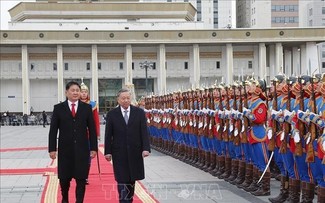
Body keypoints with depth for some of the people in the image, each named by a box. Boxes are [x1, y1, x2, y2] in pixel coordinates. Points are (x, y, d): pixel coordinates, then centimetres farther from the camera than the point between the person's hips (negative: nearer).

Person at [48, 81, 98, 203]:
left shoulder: (87, 108, 4)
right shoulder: (58, 108, 2)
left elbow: (92, 129, 4)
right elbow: (53, 130, 2)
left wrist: (94, 148, 0)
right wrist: (52, 149, -4)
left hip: (82, 149, 0)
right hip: (65, 149, 0)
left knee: (81, 178, 0)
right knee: (64, 178, 9)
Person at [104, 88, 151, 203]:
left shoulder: (139, 112, 2)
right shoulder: (112, 114, 0)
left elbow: (144, 132, -1)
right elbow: (108, 135, 1)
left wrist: (146, 148, -11)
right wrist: (108, 152, -3)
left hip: (135, 152, 2)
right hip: (119, 153, -1)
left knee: (132, 179, 11)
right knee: (122, 180, -3)